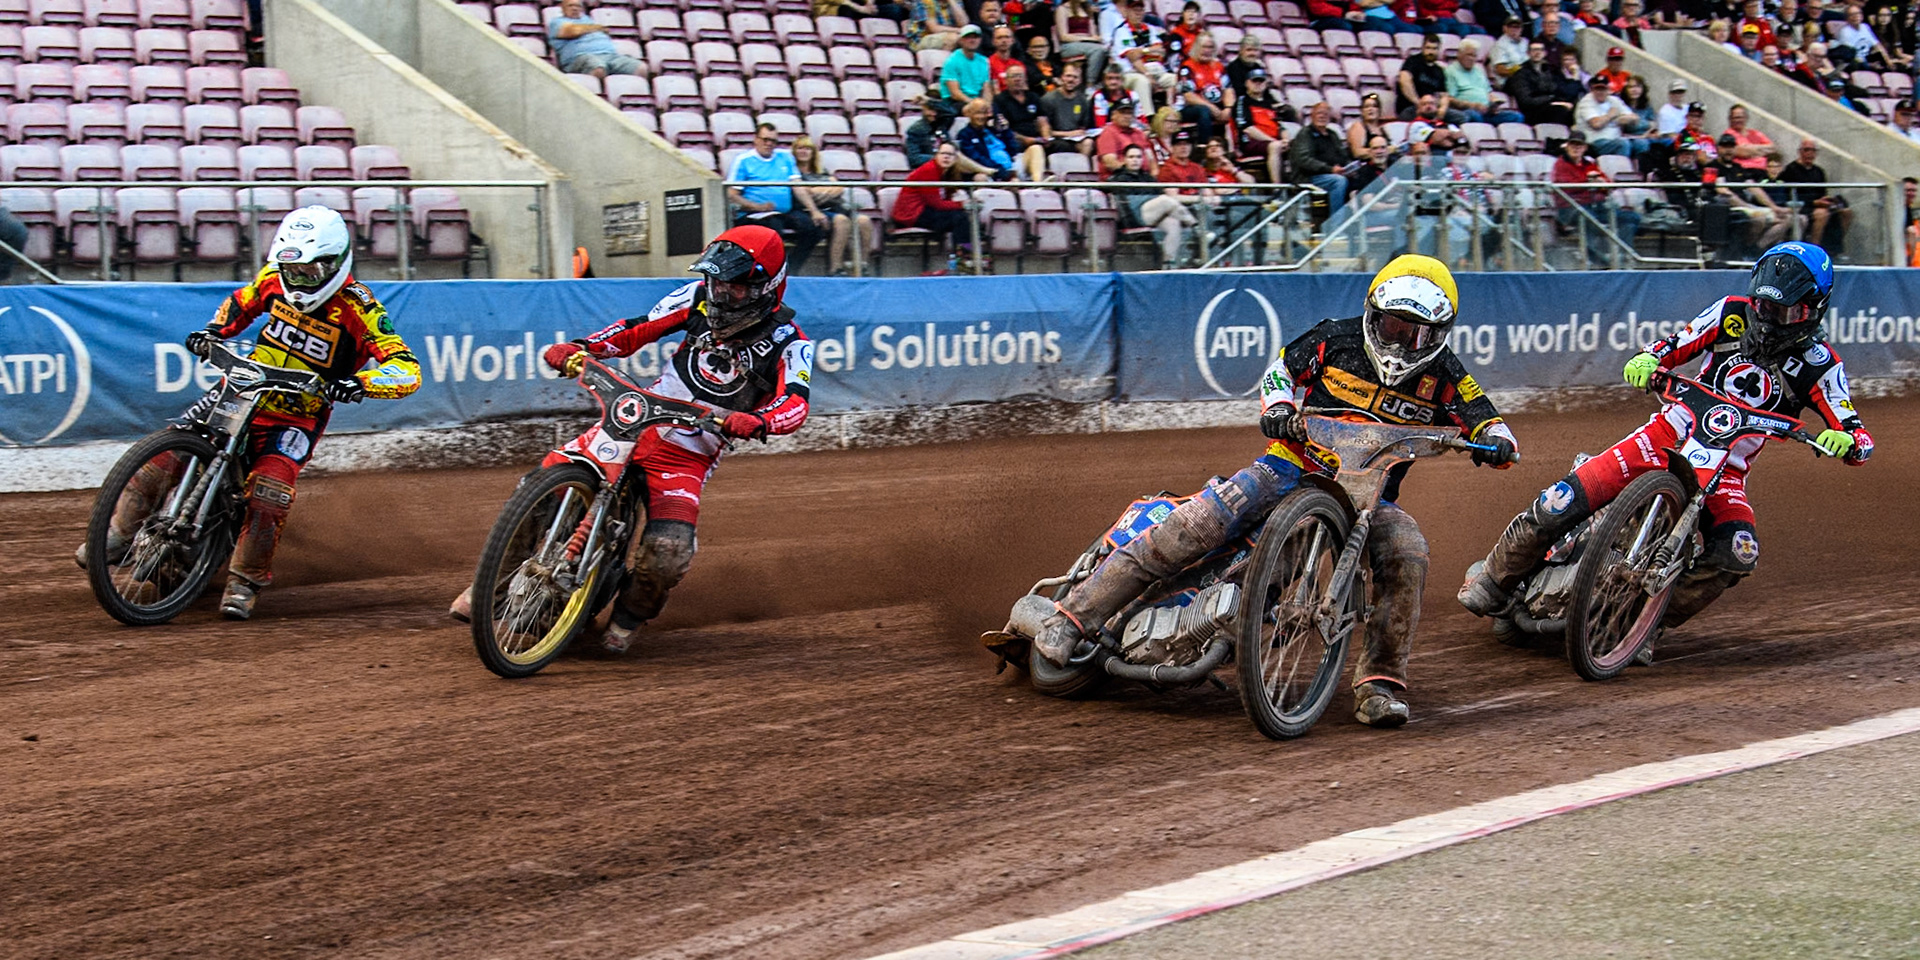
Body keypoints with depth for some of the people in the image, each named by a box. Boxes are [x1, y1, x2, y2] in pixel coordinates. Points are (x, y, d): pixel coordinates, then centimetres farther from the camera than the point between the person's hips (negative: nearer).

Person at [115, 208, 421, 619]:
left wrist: (360, 383, -43)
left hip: (299, 414, -4)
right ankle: (121, 533, 1)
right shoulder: (275, 278, -1)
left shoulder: (358, 308, -17)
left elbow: (407, 369, -25)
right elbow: (240, 303, 23)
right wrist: (214, 331, 3)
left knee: (270, 487, -28)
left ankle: (246, 580, -13)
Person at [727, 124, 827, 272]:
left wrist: (814, 211, 0)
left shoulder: (785, 157, 19)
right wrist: (758, 207, -16)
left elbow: (798, 188, 14)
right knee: (774, 225, -37)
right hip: (755, 215, -5)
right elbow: (732, 195, -2)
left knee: (816, 225, -20)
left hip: (787, 212, 5)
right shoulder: (743, 161, 5)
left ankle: (792, 270, -13)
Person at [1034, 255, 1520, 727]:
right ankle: (1073, 616, -17)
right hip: (1295, 466, -1)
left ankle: (1379, 685, -21)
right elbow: (1283, 367, 12)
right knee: (1195, 525, -21)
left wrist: (1496, 441, -25)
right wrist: (1277, 406, -9)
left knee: (1406, 555, -30)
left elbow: (1488, 422, -1)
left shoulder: (1443, 376, -2)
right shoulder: (1337, 339, -2)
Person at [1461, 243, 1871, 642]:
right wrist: (1646, 361, -21)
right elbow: (1672, 347, 3)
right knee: (1560, 504, -17)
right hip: (1670, 434, 0)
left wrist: (1847, 440, -39)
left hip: (1725, 469, 0)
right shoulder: (1732, 313, -2)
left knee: (1739, 553, -32)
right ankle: (1494, 578, 8)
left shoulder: (1820, 364, -8)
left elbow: (1859, 439, -13)